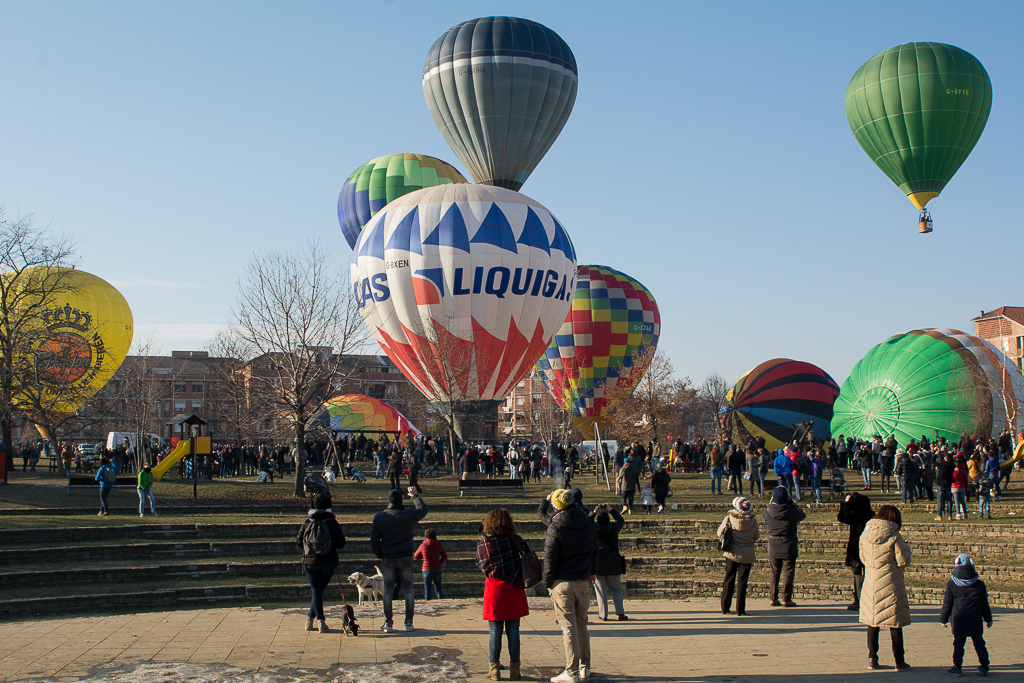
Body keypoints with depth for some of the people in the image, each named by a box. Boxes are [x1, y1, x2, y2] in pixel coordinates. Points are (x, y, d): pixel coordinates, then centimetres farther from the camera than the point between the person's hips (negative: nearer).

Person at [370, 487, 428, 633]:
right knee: (408, 590, 10)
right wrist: (415, 496, 24)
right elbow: (423, 509, 13)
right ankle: (409, 623, 10)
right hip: (406, 558, 0)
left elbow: (374, 541, -2)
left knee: (388, 591, 8)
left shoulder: (379, 518, -5)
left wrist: (379, 556, 12)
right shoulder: (409, 515, -8)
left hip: (388, 559, 0)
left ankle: (388, 624, 8)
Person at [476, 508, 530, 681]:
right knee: (513, 631, 8)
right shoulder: (517, 540, -3)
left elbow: (482, 565, 2)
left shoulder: (483, 542, -5)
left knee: (495, 632, 7)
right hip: (514, 589, 1)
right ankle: (514, 669, 12)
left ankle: (494, 669, 11)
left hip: (494, 590, -1)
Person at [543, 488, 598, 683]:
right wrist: (592, 572, 28)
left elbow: (549, 560, -12)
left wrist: (548, 584, 0)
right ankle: (585, 667, 24)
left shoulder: (555, 529, -16)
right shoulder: (589, 523, 2)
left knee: (569, 628, -1)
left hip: (563, 583, -5)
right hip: (583, 581, 5)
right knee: (582, 625, 17)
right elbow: (594, 551, 15)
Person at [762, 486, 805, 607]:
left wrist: (771, 503, 12)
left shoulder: (767, 512, -11)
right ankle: (787, 599, 8)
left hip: (773, 549, 2)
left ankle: (773, 598, 15)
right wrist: (792, 503, 9)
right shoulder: (792, 512, -16)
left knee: (774, 573, 13)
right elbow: (802, 515, 6)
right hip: (789, 548, -2)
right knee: (788, 573, 7)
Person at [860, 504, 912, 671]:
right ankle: (899, 661, 9)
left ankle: (872, 658, 17)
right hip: (890, 584, -4)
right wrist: (906, 548, 7)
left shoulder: (865, 535, 1)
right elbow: (903, 560, -11)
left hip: (871, 584, 4)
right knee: (895, 623, 5)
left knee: (872, 621, 14)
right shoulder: (894, 536, -14)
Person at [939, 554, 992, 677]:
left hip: (958, 620, -2)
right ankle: (984, 666, 19)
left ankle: (957, 667, 0)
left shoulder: (951, 584, -3)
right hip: (975, 621, 2)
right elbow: (984, 605, 9)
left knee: (958, 644, 2)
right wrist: (988, 619, 21)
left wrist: (943, 619, 12)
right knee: (979, 643, 13)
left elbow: (947, 604, 2)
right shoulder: (979, 584, 2)